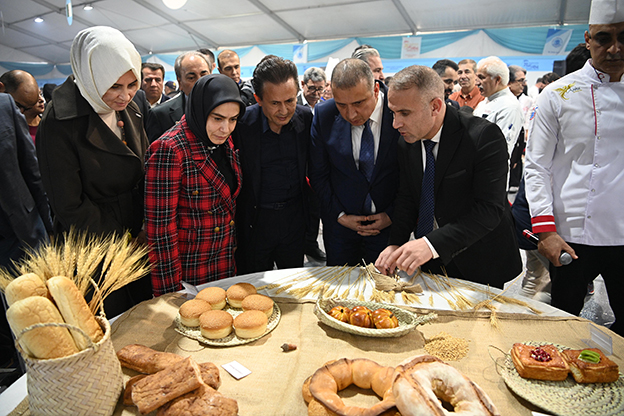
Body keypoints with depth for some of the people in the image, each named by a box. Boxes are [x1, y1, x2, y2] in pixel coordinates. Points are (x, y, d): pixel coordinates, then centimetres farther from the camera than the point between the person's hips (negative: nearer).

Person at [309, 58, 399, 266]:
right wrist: (339, 215, -6)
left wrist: (392, 215, -9)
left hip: (388, 223, -1)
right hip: (340, 222, 2)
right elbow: (317, 175, -1)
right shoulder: (324, 115, -10)